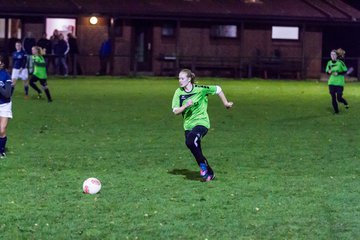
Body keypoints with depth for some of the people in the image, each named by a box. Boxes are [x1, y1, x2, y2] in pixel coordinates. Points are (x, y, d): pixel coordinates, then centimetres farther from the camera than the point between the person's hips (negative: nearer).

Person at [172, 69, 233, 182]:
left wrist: (226, 103, 10)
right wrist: (186, 105, -22)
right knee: (197, 153, 7)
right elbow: (175, 111, -5)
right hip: (188, 125, 5)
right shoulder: (179, 93, -1)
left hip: (201, 122, -5)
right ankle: (209, 173, 25)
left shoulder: (200, 89, -11)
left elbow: (218, 89, 3)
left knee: (190, 141, -31)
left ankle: (203, 164, -14)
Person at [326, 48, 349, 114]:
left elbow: (345, 71, -4)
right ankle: (336, 111, 16)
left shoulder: (340, 62, -10)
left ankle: (345, 103, 30)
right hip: (331, 83, 4)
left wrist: (338, 73, -17)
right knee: (333, 97, 1)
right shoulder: (329, 63, 4)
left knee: (339, 98, -4)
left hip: (339, 83, -4)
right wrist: (329, 72, -9)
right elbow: (327, 71, 14)